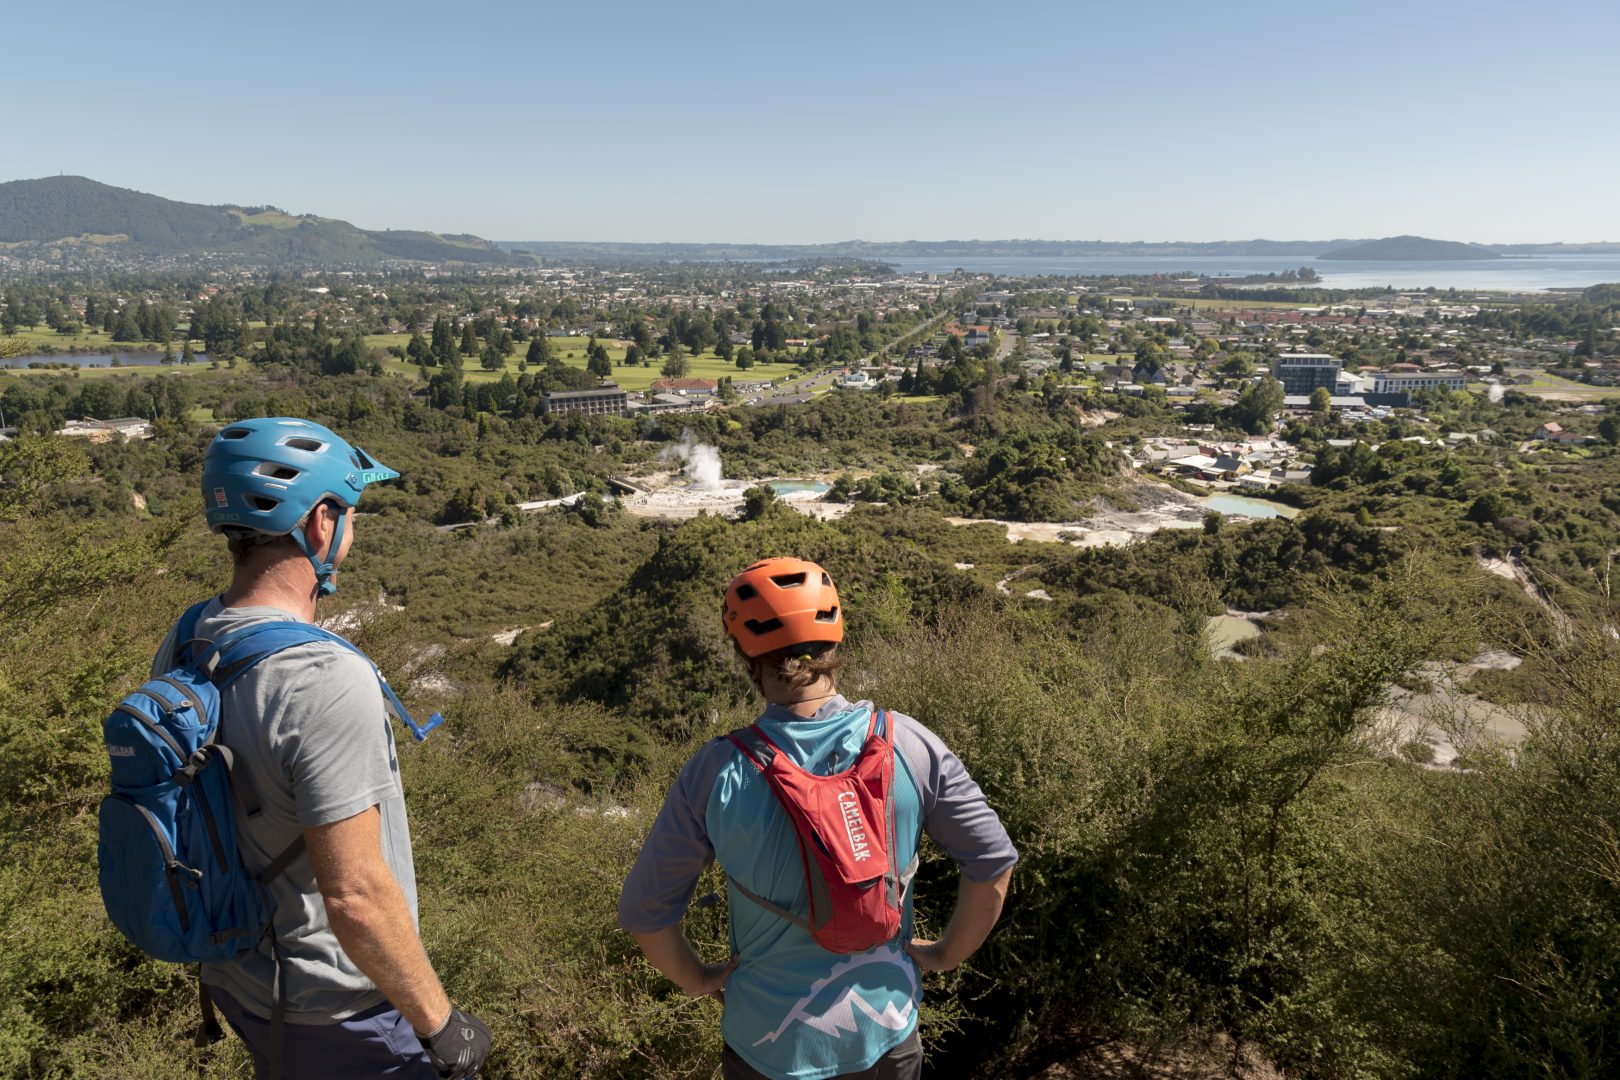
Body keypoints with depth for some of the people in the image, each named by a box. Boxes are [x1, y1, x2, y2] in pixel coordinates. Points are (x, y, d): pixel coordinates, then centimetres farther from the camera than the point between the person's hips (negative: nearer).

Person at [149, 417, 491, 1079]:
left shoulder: (178, 651, -6)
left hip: (232, 979, 8)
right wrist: (439, 1023, -16)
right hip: (336, 1012, -7)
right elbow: (357, 898, -30)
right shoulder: (326, 682, -32)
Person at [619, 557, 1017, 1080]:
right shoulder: (909, 743, -17)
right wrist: (947, 953, 5)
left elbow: (644, 909, -12)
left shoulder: (717, 772, -21)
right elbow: (994, 859, -10)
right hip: (886, 1034, 1)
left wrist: (697, 979, 5)